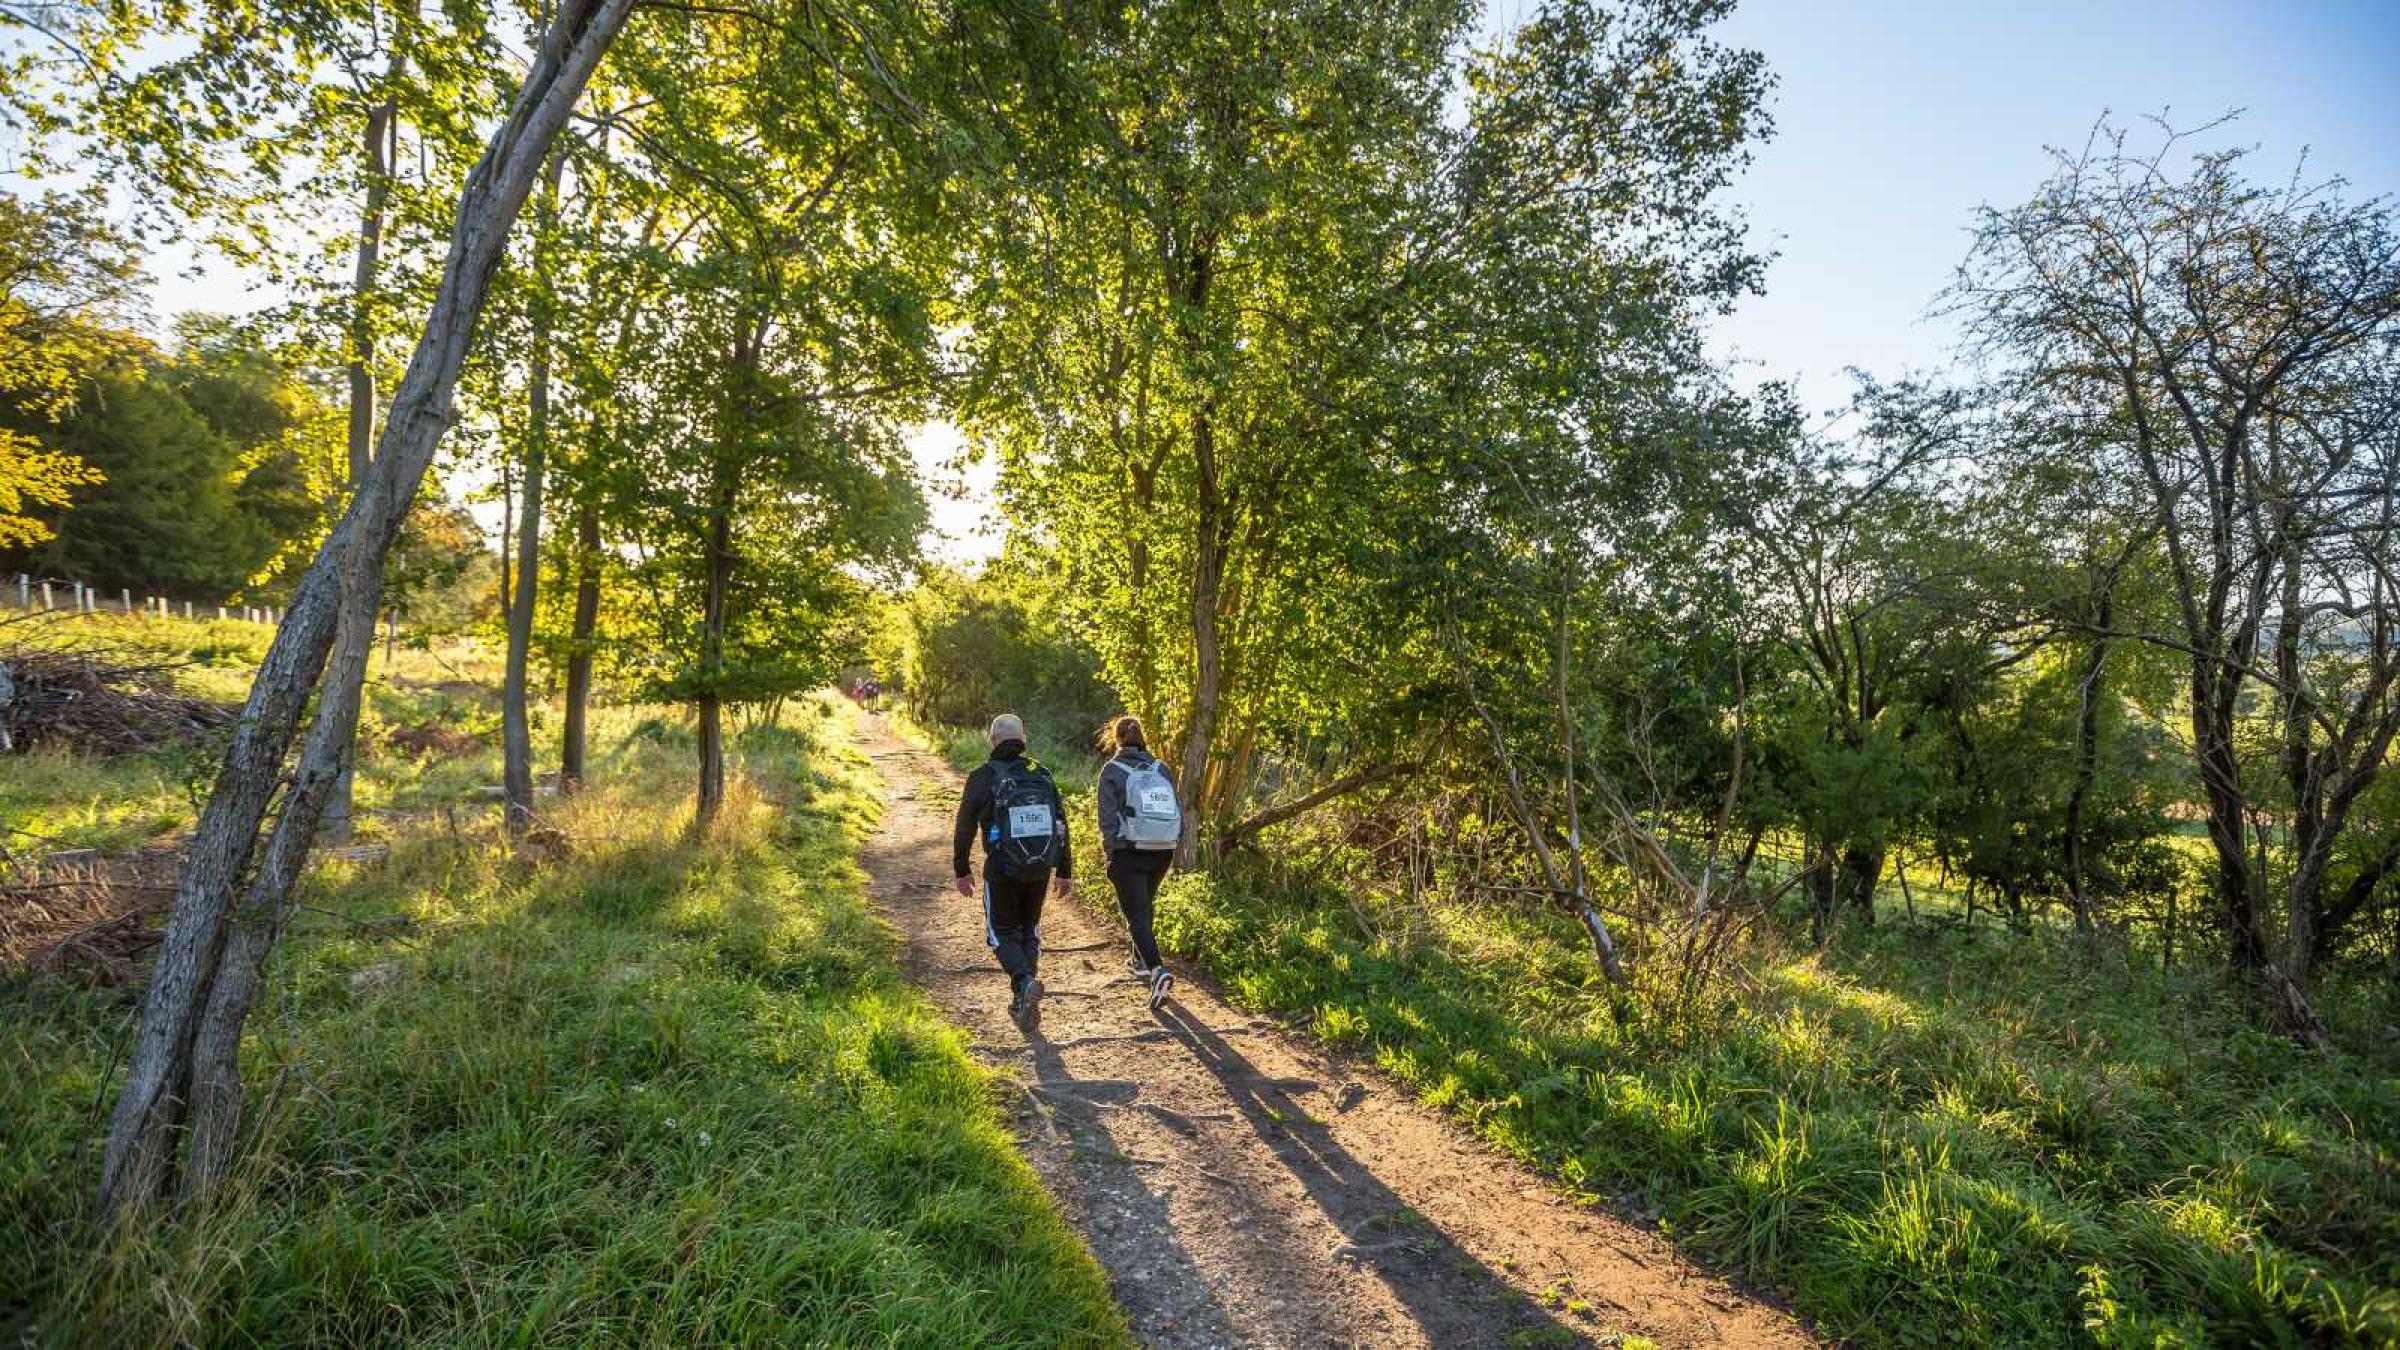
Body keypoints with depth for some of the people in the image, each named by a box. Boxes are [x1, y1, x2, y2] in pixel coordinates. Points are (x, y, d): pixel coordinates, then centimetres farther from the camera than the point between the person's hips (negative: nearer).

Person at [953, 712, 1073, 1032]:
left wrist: (961, 870, 8)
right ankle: (1023, 1004, 18)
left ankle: (1026, 982, -13)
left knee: (1002, 933, 13)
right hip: (1040, 869, 4)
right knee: (1029, 931, 19)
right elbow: (1061, 825, 4)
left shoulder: (983, 777, -8)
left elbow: (965, 827, -5)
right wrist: (1065, 872, 12)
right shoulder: (1042, 775, 2)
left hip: (1002, 870, -3)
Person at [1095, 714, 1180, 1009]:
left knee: (1137, 915, -2)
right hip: (1162, 852, 5)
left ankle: (1158, 970, -19)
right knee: (1146, 907, 25)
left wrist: (1109, 854, -2)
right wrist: (1173, 848, 14)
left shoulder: (1112, 771, -6)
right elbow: (1179, 813, 5)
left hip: (1128, 853, -5)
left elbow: (1108, 819, -10)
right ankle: (1142, 962, 38)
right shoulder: (1161, 768, 5)